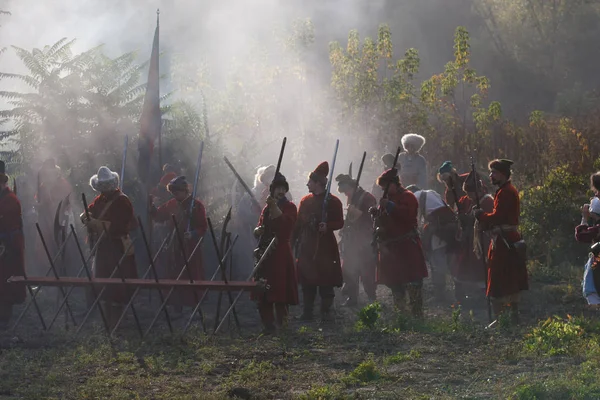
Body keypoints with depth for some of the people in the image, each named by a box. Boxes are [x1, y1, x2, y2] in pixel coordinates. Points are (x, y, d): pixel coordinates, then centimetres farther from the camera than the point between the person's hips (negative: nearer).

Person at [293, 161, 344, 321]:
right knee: (307, 280, 4)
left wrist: (327, 226, -22)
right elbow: (298, 223, 15)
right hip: (307, 247, 4)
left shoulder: (333, 201, -3)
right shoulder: (305, 200, 11)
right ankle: (307, 311, 11)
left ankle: (326, 311, 5)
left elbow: (340, 223, -4)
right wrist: (293, 241, 9)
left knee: (326, 281, -3)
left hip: (326, 246, -4)